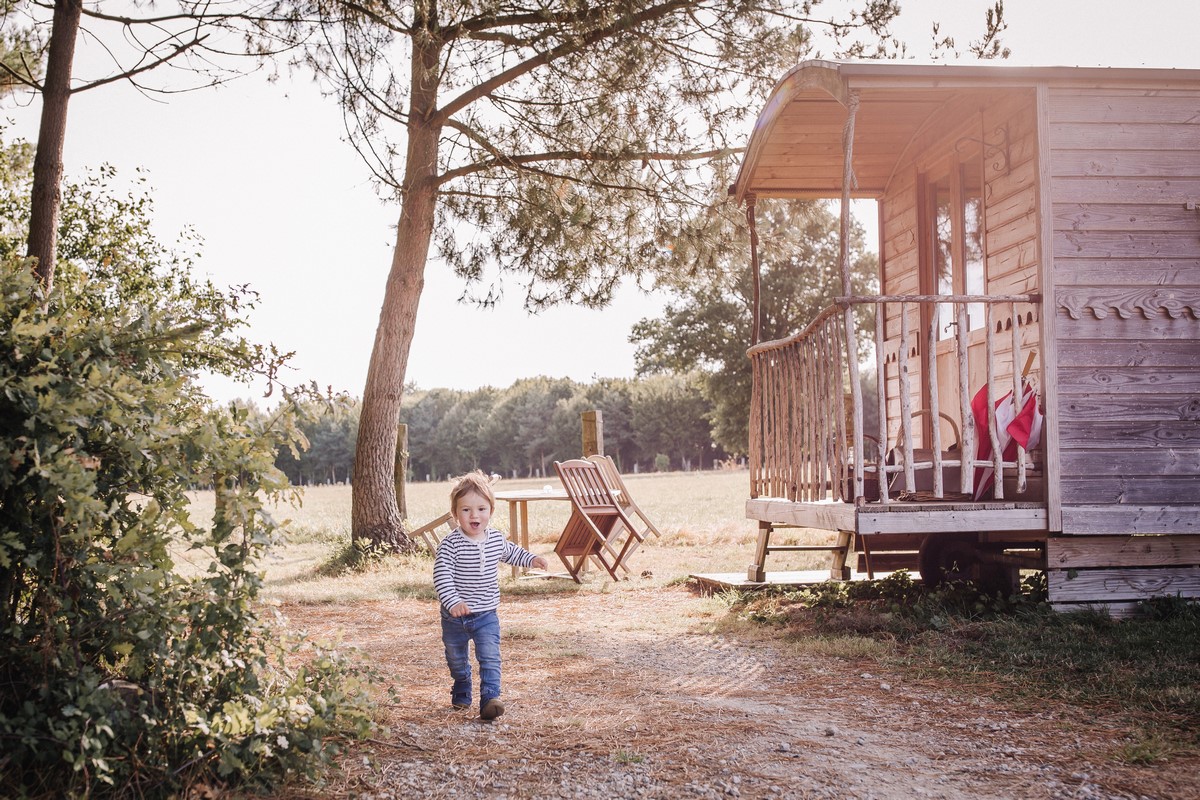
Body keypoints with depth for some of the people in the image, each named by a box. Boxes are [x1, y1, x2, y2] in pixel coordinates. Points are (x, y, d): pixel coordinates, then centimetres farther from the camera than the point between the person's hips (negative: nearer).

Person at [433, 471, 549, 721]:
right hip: (455, 616, -1)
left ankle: (490, 698, -12)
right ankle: (461, 693, 42)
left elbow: (510, 552, 21)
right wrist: (453, 602, -40)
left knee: (490, 657, -14)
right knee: (456, 659, 19)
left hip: (486, 614, 1)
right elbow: (442, 576, -28)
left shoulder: (496, 538, -4)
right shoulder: (450, 545, -21)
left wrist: (531, 559, 11)